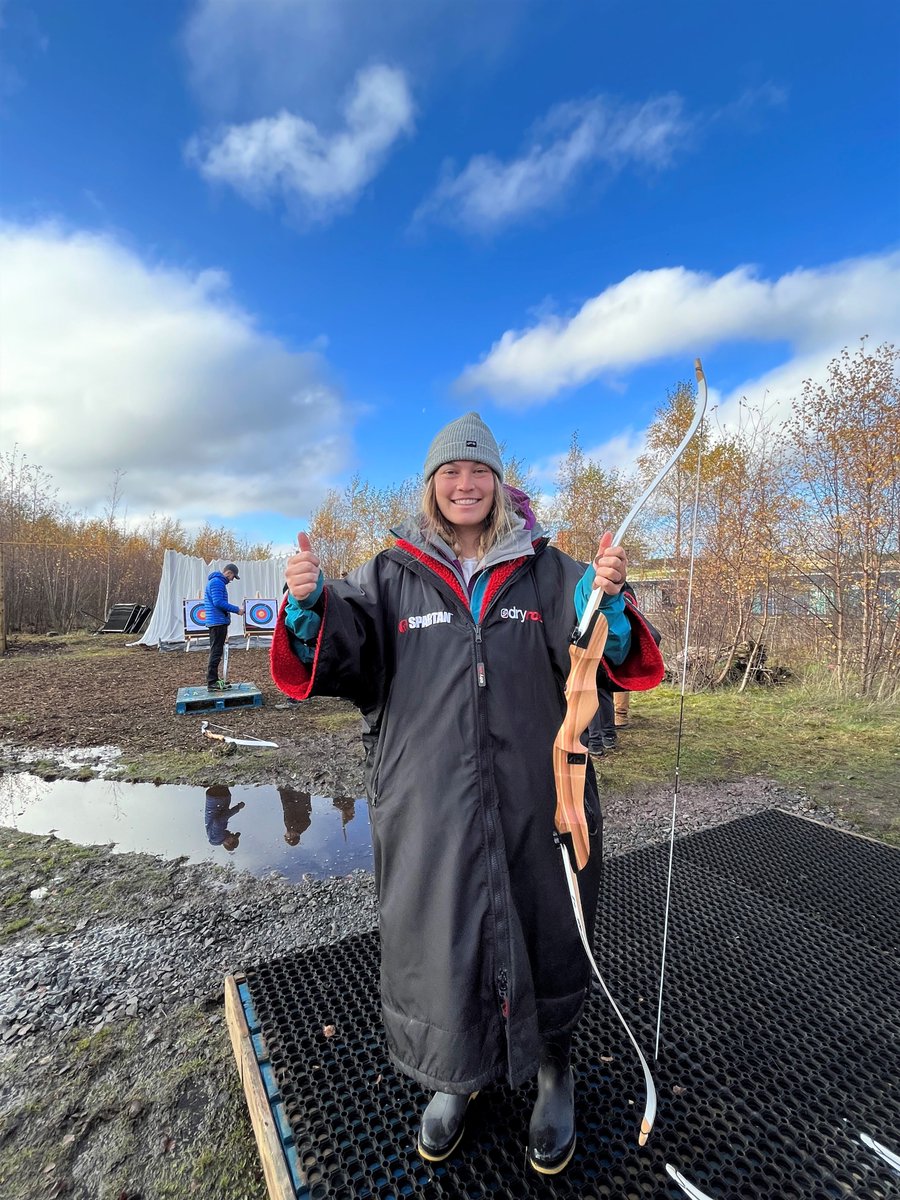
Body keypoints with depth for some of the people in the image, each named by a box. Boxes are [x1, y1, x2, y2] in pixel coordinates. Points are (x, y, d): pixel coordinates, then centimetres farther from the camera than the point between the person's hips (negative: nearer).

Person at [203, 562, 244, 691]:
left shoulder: (217, 581, 19)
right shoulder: (217, 582, -13)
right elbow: (218, 602, -22)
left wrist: (233, 610, 13)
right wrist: (237, 609, -17)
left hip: (216, 623, 11)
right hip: (218, 622, -11)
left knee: (216, 651, 15)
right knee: (216, 652, -8)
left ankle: (214, 679, 22)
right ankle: (211, 682, -6)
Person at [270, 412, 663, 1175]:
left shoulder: (544, 570, 2)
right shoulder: (393, 576, 3)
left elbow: (604, 656, -5)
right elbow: (341, 657, -3)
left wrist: (606, 600, -26)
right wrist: (311, 607, -23)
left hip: (531, 797, 0)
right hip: (429, 802, 1)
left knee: (541, 928, 15)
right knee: (437, 930, 15)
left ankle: (553, 1072, 47)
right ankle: (456, 1075, 47)